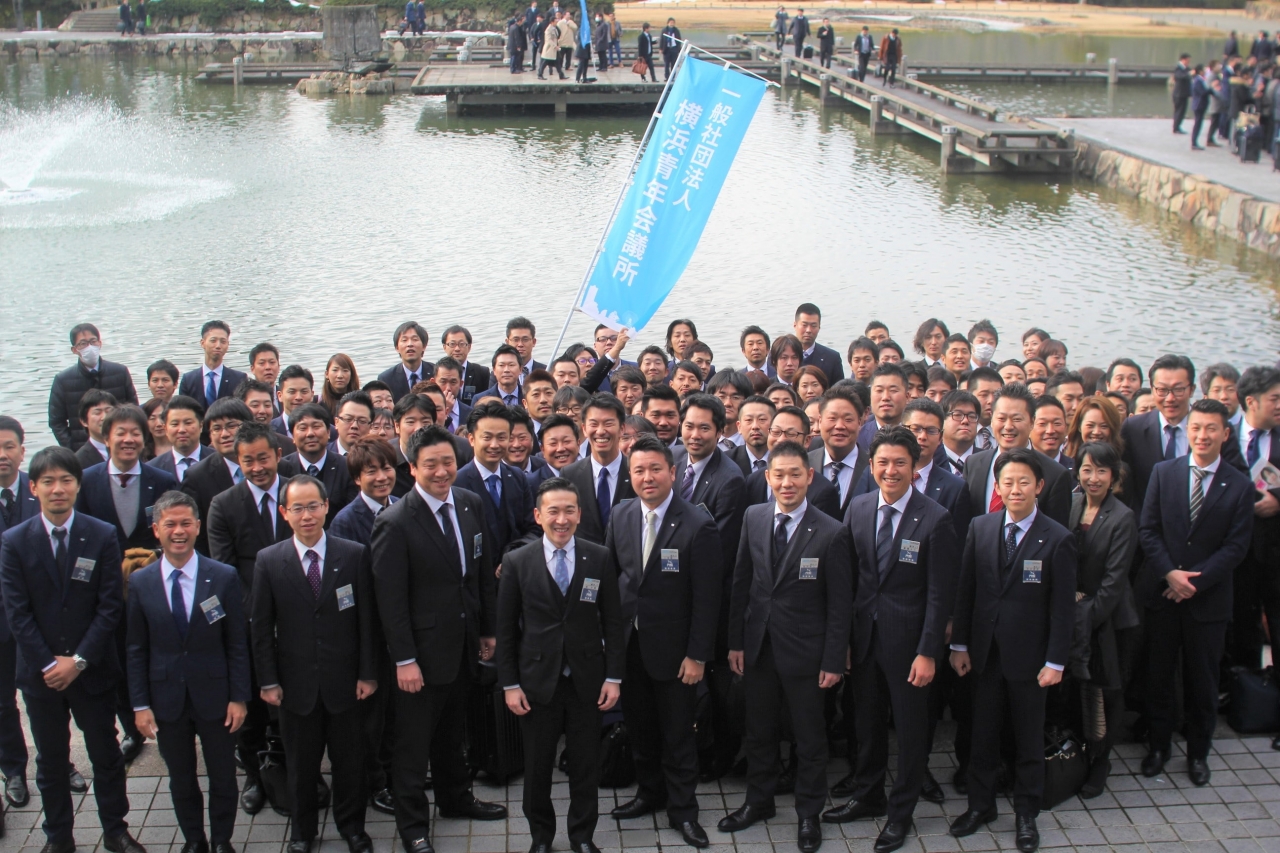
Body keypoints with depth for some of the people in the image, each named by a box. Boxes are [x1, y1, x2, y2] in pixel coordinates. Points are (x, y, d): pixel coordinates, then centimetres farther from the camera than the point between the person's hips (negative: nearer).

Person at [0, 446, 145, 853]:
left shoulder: (103, 536, -6)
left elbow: (110, 606, -7)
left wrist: (79, 660, -13)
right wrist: (48, 664, -12)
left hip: (92, 670, 0)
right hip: (41, 673, 0)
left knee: (106, 755, 11)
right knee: (51, 761, 12)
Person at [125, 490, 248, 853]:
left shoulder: (224, 577, -8)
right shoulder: (140, 582, -3)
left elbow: (237, 643, -4)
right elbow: (136, 649, 0)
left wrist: (239, 697, -6)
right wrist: (140, 704, -2)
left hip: (214, 695, -1)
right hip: (166, 698, 1)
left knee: (223, 777, 11)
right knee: (181, 780, 15)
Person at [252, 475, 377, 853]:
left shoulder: (355, 555, -5)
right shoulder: (269, 561, -5)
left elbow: (366, 620, -3)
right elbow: (261, 627, -1)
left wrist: (367, 673, -4)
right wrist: (268, 681, -3)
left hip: (344, 680, 0)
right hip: (296, 683, 0)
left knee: (350, 760, 13)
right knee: (301, 764, 14)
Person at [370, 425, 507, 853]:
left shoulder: (471, 504, 0)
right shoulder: (394, 523, -19)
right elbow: (391, 600, -18)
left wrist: (487, 629, 10)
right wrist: (404, 660, -18)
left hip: (464, 644, 6)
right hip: (423, 650, -6)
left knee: (452, 732, 24)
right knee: (413, 742, 8)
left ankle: (455, 798, 43)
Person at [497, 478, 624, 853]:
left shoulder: (600, 559, -2)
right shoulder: (518, 562, -3)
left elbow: (612, 621, 1)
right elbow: (506, 628, -1)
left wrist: (613, 677, -3)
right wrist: (510, 684, -4)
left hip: (587, 680, 1)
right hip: (537, 680, 0)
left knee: (585, 763, 10)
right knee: (538, 764, 11)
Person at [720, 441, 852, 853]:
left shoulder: (832, 534, -14)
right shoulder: (753, 518, -1)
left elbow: (840, 603, -10)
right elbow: (741, 583, 5)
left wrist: (833, 661, -11)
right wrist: (736, 641, 4)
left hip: (804, 651, -4)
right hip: (758, 646, 4)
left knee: (809, 737, 11)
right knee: (759, 731, 18)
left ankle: (808, 814, 28)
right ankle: (758, 801, 37)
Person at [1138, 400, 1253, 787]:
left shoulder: (1239, 486, -4)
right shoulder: (1164, 472, 1)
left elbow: (1236, 546, -7)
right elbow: (1148, 529, -1)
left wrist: (1195, 581, -15)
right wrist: (1169, 573, -14)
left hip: (1209, 597, -1)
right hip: (1161, 593, 1)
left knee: (1202, 679, 9)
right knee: (1158, 674, 10)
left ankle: (1198, 752, 25)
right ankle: (1158, 745, 26)